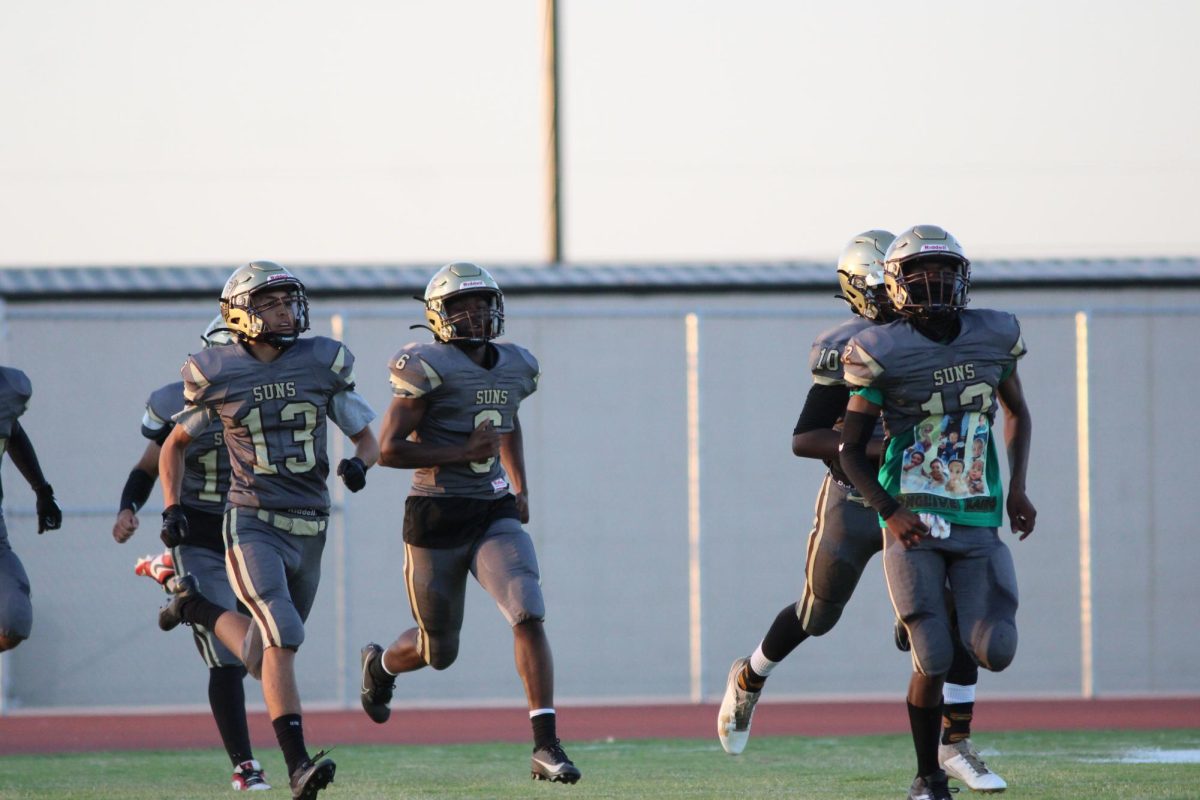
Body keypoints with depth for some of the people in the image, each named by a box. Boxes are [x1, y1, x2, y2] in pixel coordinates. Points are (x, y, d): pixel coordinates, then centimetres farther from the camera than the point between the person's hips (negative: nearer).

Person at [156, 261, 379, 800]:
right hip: (253, 526, -4)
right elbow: (174, 445, 13)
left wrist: (360, 462, -13)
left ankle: (197, 608, 42)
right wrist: (171, 509, 1)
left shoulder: (322, 363, 2)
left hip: (309, 529, 4)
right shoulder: (216, 374, -3)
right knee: (282, 638, -22)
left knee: (268, 652, 14)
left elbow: (366, 437, 9)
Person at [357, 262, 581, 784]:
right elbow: (389, 450, -17)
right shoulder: (429, 368, -13)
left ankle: (546, 746, -19)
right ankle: (381, 664, 48)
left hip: (494, 515, 4)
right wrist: (464, 452, -19)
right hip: (436, 520, -4)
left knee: (529, 615, -19)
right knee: (439, 653, 11)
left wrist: (521, 488, 20)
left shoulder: (515, 367, 8)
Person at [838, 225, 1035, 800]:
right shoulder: (884, 352, -7)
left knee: (994, 653, -11)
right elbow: (852, 448, 0)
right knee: (933, 661, -10)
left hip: (977, 521, 3)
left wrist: (1017, 487, 12)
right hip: (913, 524, -3)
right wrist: (888, 511, -14)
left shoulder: (993, 336, 6)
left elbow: (1016, 411, 24)